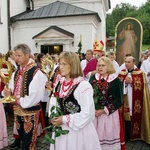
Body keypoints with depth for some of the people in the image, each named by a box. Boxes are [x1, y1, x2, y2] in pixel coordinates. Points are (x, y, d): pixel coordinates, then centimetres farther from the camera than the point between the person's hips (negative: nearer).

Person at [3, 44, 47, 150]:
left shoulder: (36, 72, -18)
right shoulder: (17, 72, 7)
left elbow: (36, 95, -22)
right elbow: (12, 88, 14)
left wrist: (19, 100, -17)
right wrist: (8, 91, -8)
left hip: (30, 111, -7)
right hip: (18, 110, 7)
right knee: (22, 136, 22)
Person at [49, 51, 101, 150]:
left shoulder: (83, 85, -18)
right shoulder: (60, 84, 4)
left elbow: (88, 113, -21)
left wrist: (64, 119, -18)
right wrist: (54, 118, -4)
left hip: (79, 131, -6)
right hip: (61, 130, 6)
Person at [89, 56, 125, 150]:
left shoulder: (116, 81, -7)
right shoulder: (93, 78, 5)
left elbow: (118, 101, -10)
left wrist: (104, 110, -14)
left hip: (109, 115, -3)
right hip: (93, 113, 3)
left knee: (108, 137, 5)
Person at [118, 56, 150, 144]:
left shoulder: (140, 73, 0)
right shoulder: (121, 73, 7)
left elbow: (142, 86, -9)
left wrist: (132, 82, -16)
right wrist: (125, 82, -14)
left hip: (136, 102, -1)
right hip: (125, 100, 2)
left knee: (135, 117, 3)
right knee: (126, 118, 4)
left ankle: (135, 135, 22)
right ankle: (126, 136, 19)